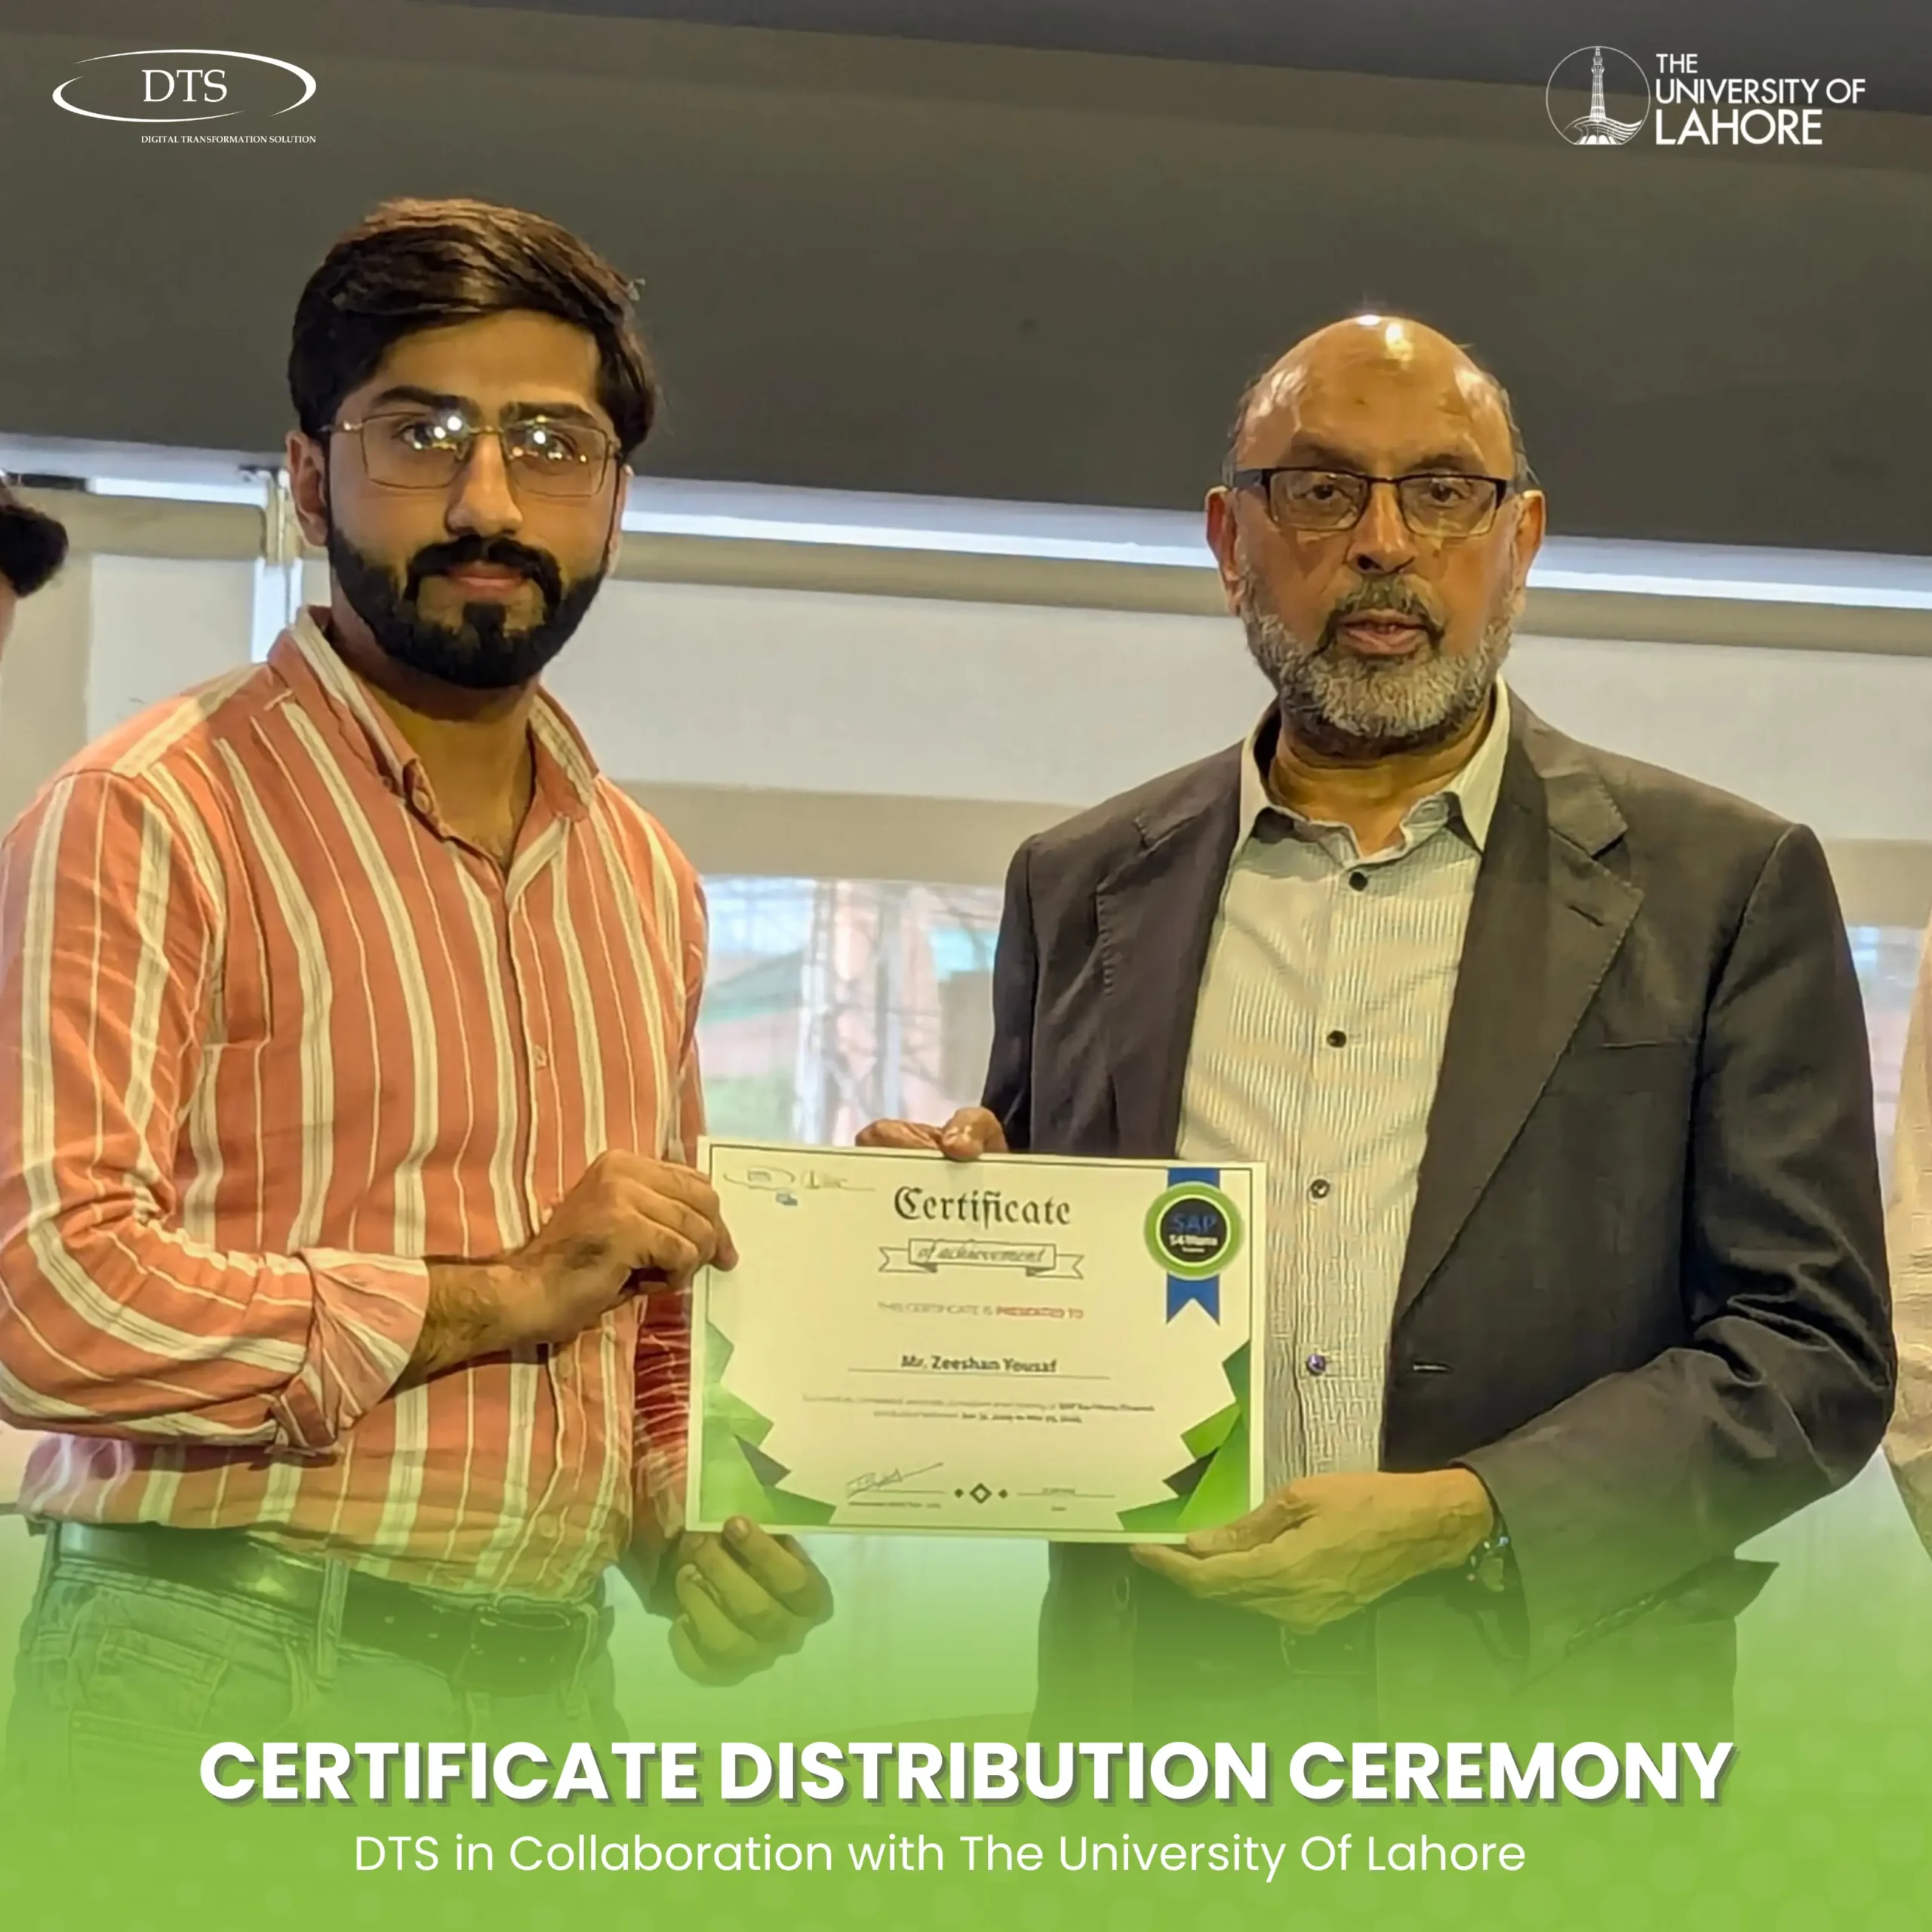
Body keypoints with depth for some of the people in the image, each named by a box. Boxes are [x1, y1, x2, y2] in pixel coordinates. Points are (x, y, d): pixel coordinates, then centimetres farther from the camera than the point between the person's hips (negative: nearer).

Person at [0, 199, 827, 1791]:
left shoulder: (647, 880, 14)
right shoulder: (150, 818, -9)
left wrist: (678, 1522, 6)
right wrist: (493, 1296, -15)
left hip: (556, 1686, 7)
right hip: (228, 1675, -6)